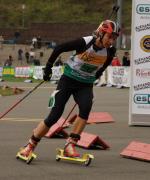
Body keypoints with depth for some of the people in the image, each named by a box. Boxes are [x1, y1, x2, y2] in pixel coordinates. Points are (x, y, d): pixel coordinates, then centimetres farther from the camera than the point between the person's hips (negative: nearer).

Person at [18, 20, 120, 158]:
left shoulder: (110, 51, -8)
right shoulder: (85, 43, -21)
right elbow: (59, 48, -9)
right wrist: (48, 67, -3)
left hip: (85, 85, 3)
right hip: (68, 80, -3)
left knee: (86, 107, -29)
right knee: (54, 116, -9)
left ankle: (70, 146, -22)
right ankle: (30, 145, 9)